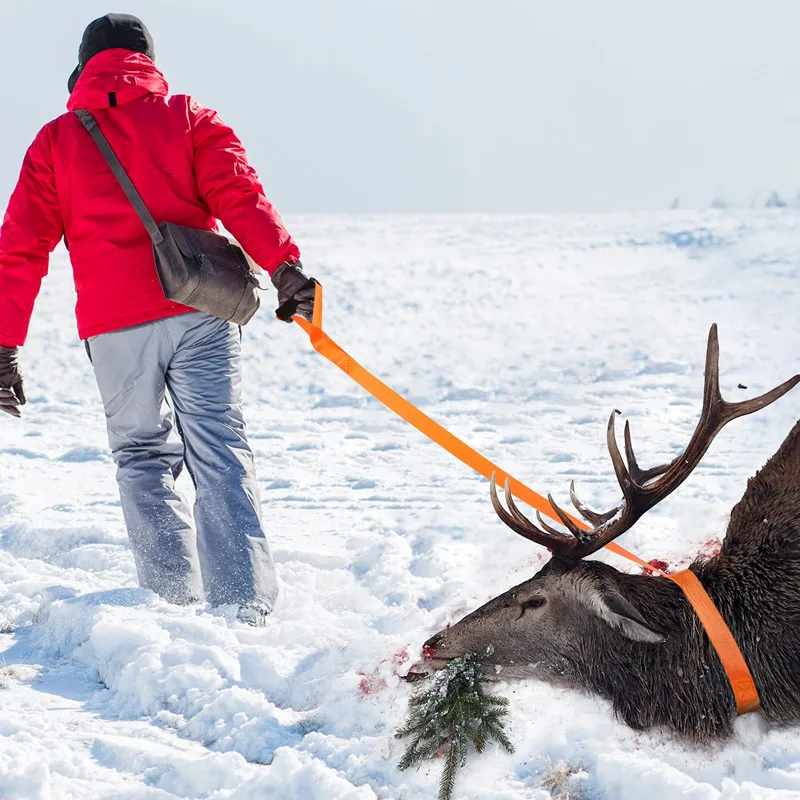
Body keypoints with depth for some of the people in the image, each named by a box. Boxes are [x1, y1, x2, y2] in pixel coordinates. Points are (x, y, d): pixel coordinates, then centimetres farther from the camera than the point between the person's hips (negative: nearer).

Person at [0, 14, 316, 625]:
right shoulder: (188, 118, 13)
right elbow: (238, 194, -6)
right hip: (200, 312, -1)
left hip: (113, 329, 1)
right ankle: (246, 607, -13)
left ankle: (176, 603, 5)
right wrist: (283, 262, -17)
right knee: (221, 455, -2)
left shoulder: (56, 140, 16)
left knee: (143, 459, 14)